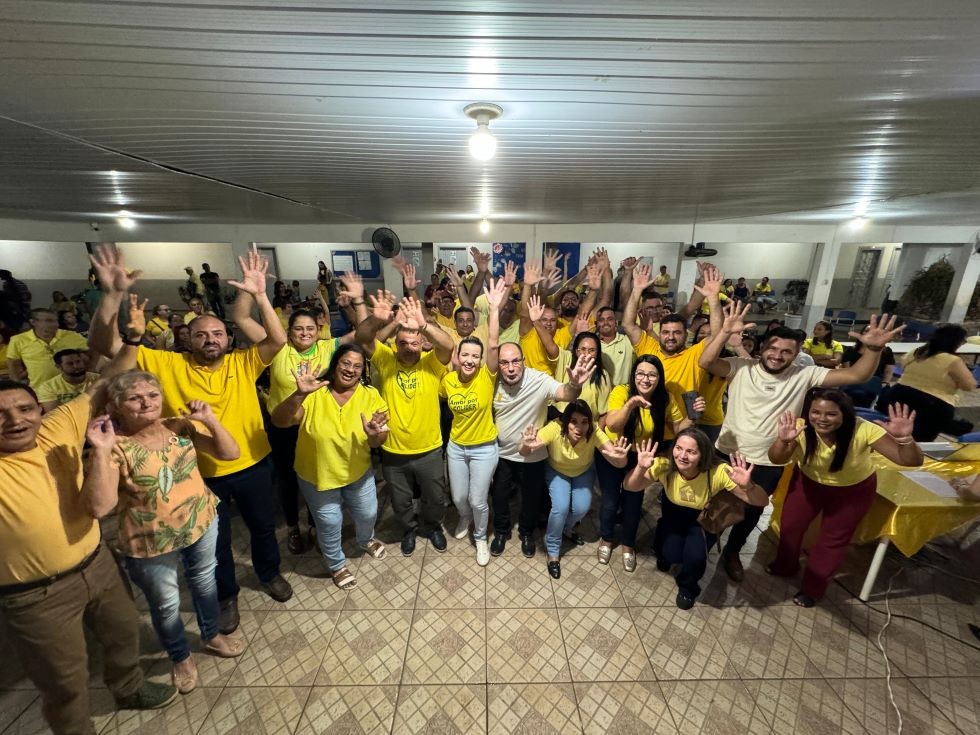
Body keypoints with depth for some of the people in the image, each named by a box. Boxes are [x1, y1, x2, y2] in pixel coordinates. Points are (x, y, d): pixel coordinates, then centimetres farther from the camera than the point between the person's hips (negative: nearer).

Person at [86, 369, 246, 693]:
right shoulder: (116, 447, -20)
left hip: (202, 523, 3)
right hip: (151, 544, -3)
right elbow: (100, 506, -30)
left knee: (205, 582, 25)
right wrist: (101, 450, -34)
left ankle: (211, 637, 52)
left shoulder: (181, 426, -11)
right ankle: (181, 658, 48)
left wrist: (210, 419, -24)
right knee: (165, 604, 20)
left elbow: (230, 453, -12)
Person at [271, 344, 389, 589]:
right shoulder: (313, 394, -19)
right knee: (330, 522, 16)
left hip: (359, 473, 2)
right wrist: (299, 394, -44)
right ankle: (337, 564, 46)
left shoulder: (371, 396, -14)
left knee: (368, 513, 22)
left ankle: (366, 540, 58)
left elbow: (378, 444, -12)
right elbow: (279, 421, -28)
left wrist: (375, 434, -37)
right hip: (317, 474, -2)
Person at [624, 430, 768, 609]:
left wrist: (748, 486, -52)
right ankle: (665, 555, 21)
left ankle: (688, 587, 13)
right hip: (673, 514, 1)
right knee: (671, 554, -19)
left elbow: (762, 502, -29)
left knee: (695, 556, -23)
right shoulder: (664, 466, -30)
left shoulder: (718, 472, -33)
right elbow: (630, 487, -30)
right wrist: (640, 468, -50)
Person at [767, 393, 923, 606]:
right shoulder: (801, 428, -33)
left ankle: (812, 589, 36)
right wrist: (783, 441, -60)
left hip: (854, 489, -1)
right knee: (790, 524, 14)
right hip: (810, 481, 1)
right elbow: (776, 460, -40)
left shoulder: (863, 431, -35)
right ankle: (784, 566, 44)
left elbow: (911, 461, -31)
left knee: (834, 538, 13)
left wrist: (905, 438, -52)